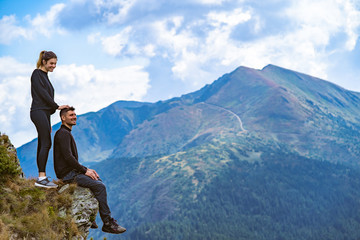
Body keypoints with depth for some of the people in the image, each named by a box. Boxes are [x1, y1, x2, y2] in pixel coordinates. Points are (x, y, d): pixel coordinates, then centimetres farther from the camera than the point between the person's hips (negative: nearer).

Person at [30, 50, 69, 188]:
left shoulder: (44, 76, 22)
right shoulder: (37, 74, -4)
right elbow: (42, 93, -12)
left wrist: (48, 123, 20)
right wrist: (57, 106, -8)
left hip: (45, 113, 9)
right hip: (38, 112, -9)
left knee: (42, 145, 5)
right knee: (46, 143, -15)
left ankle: (41, 177, 5)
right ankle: (42, 177, -19)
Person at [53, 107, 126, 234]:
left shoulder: (67, 133, 21)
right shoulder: (63, 133, -12)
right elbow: (68, 157, -22)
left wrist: (86, 169, 11)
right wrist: (84, 170, -15)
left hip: (72, 171, 11)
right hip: (67, 174, -11)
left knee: (99, 182, 7)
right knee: (100, 186, -18)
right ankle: (108, 223, -14)